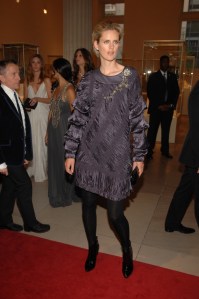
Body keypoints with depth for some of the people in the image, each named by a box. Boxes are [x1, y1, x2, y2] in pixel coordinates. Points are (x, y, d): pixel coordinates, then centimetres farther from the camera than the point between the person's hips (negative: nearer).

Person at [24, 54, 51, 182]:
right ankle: (32, 169, 18)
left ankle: (43, 171, 11)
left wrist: (38, 99, -18)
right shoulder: (27, 81, 10)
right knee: (32, 142, 5)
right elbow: (26, 99, 15)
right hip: (31, 115, 3)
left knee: (43, 142, -1)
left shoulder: (47, 80, 0)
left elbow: (51, 99, -4)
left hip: (43, 115, -3)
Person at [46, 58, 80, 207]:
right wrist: (48, 132, 13)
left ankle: (68, 194, 25)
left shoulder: (69, 89, -13)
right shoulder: (56, 89, 11)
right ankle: (58, 194, 33)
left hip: (64, 130, -8)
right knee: (55, 161, 15)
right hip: (54, 130, 8)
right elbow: (52, 112, 12)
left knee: (65, 161, 6)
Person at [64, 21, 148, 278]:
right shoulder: (88, 79, 5)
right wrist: (70, 152, 1)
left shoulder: (130, 76, 0)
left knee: (115, 213, 0)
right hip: (89, 151, 3)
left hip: (117, 154, -2)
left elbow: (137, 118, 1)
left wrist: (139, 154, 0)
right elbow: (78, 118, 4)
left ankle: (127, 250, 33)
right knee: (88, 204, 13)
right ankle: (92, 246, 40)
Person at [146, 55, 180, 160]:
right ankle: (149, 151, 5)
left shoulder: (173, 76, 12)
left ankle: (165, 150, 19)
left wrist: (171, 105, -4)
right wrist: (159, 106, -11)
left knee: (166, 130, 9)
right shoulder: (153, 76, 2)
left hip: (168, 108, 3)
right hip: (156, 108, -3)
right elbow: (150, 93, -4)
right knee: (152, 131, -2)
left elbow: (176, 92, 11)